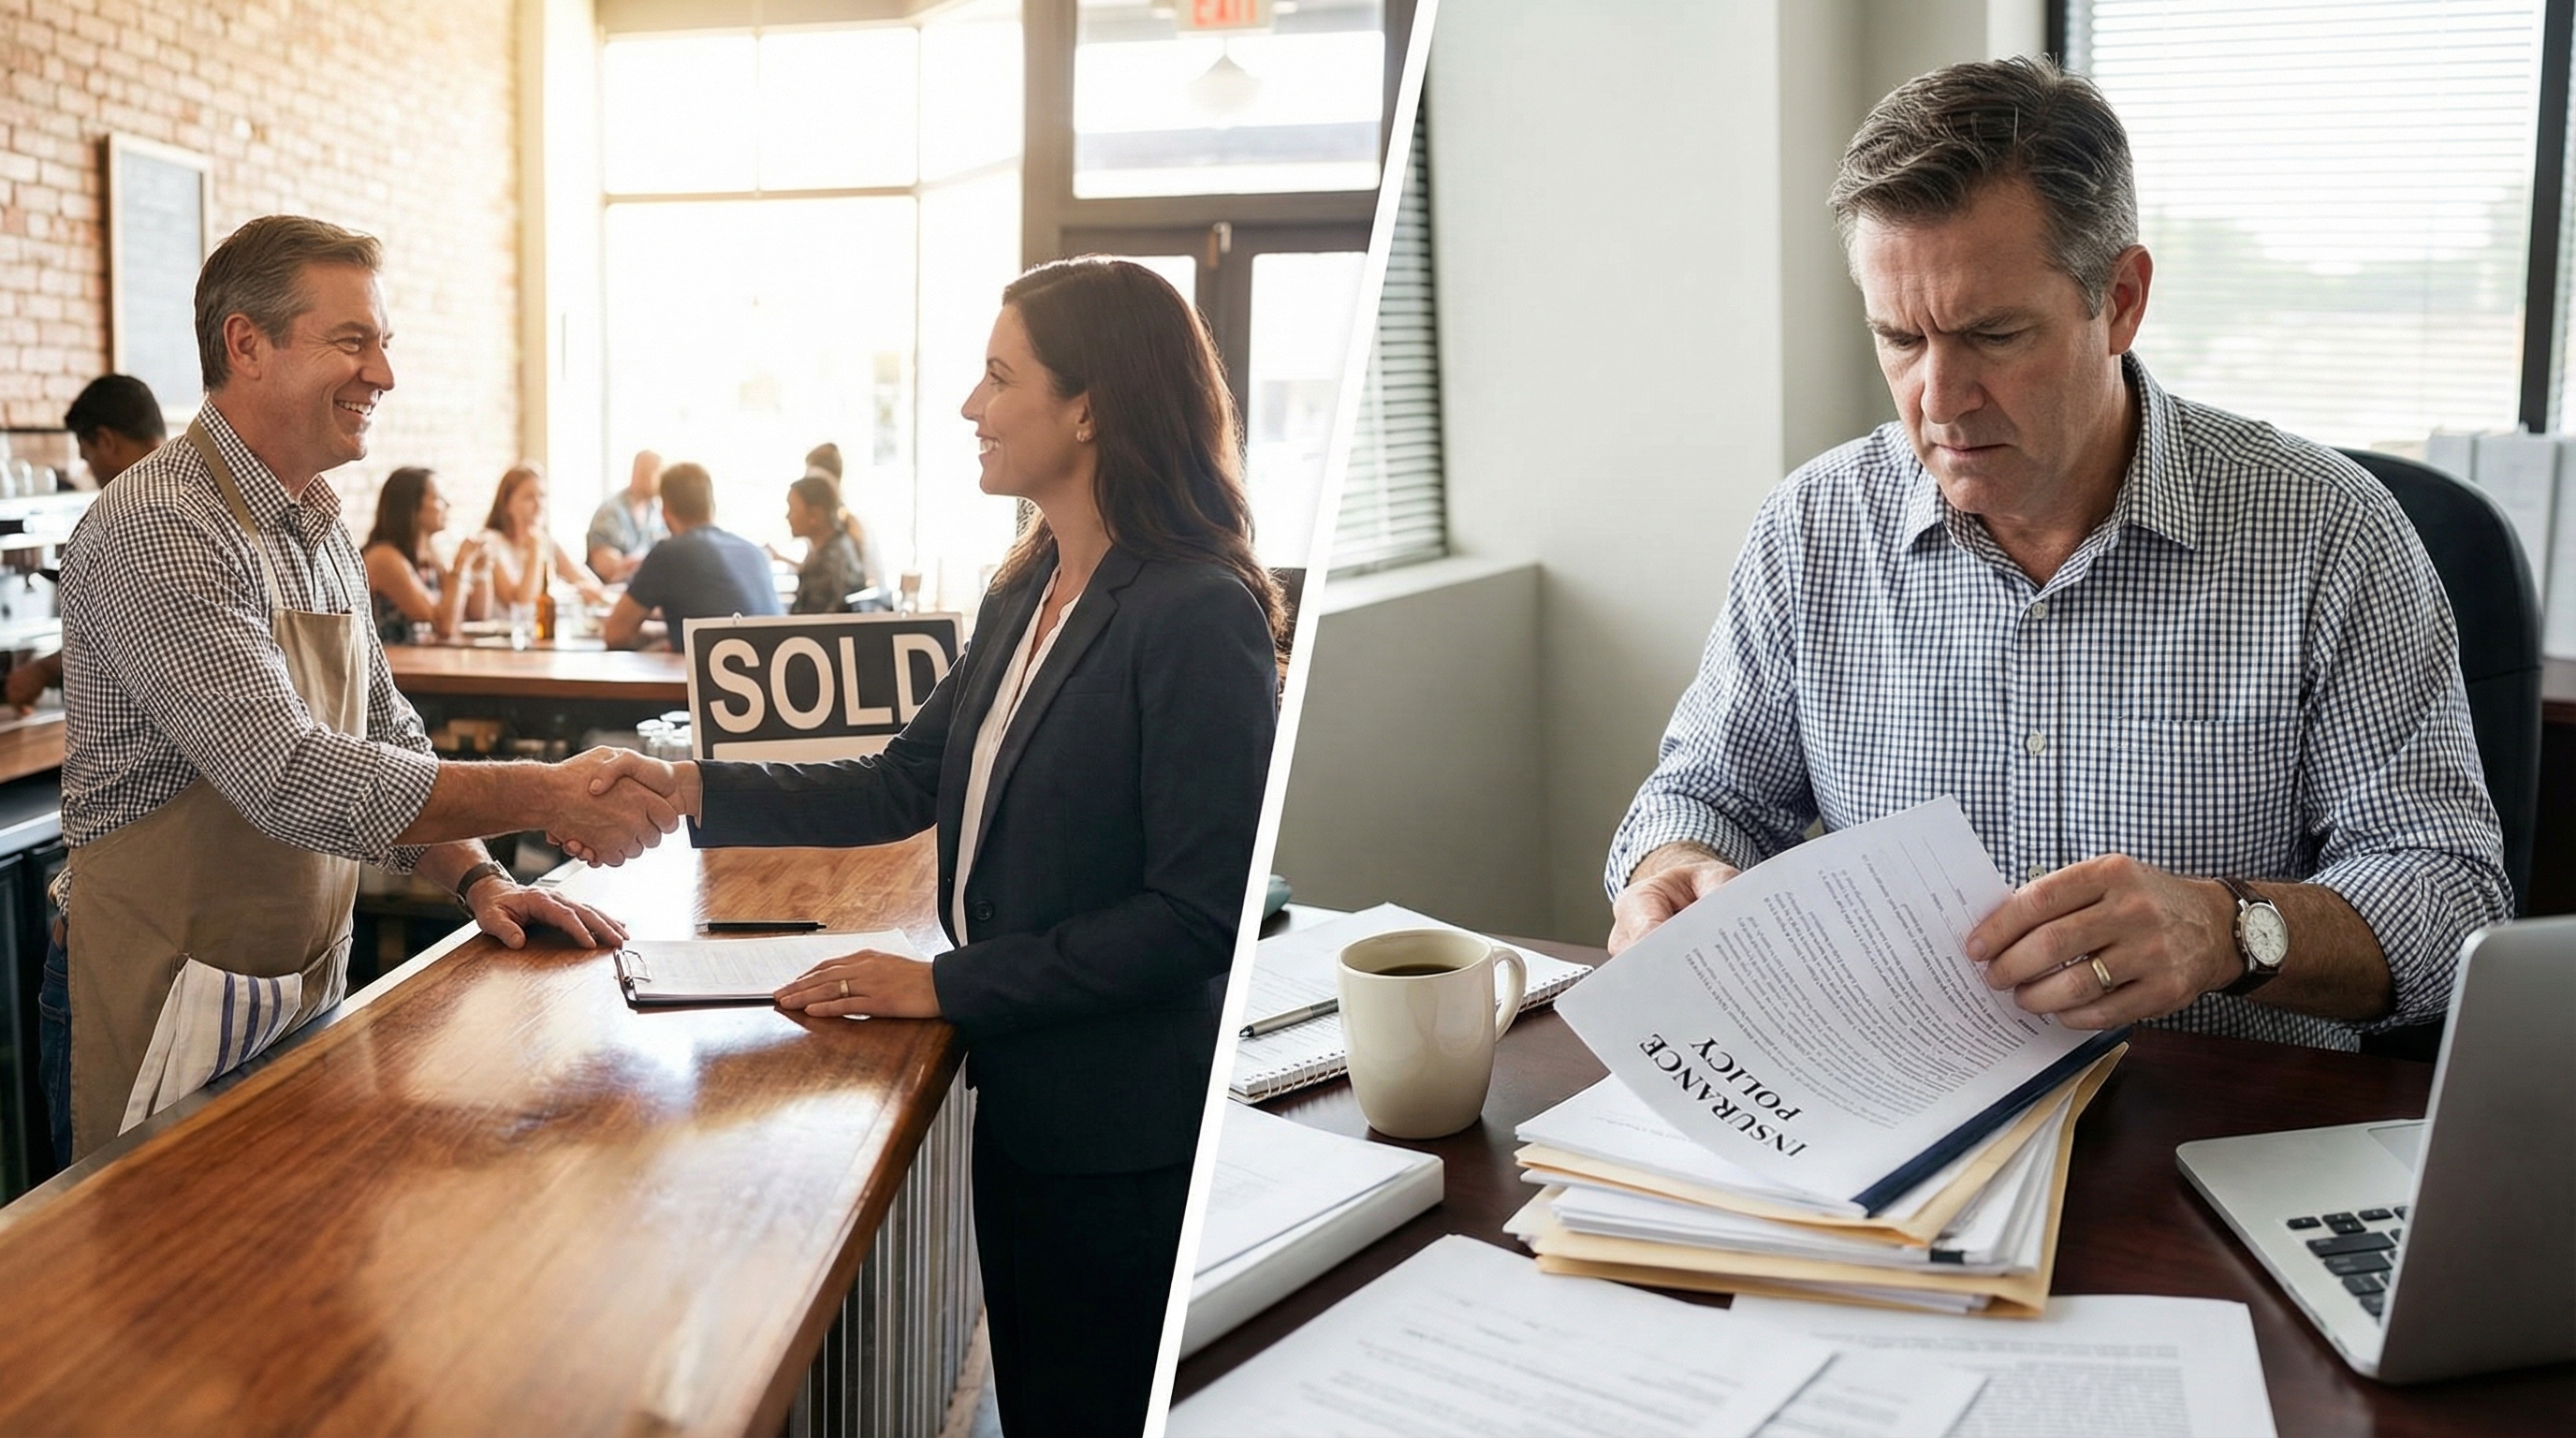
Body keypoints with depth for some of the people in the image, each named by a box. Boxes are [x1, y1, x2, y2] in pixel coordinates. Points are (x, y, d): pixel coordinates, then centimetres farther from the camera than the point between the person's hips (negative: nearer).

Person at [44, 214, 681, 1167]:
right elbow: (291, 777, -29)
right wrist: (548, 796, -28)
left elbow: (386, 739, 15)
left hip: (306, 998, 8)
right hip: (170, 1019, -8)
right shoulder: (156, 531, -20)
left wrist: (477, 877, -1)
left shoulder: (320, 527, 10)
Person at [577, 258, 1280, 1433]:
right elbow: (905, 784, 8)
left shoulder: (1199, 616, -21)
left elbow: (1199, 912, -23)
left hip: (1124, 1135, -8)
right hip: (1020, 1101, 8)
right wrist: (692, 792, -3)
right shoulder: (1025, 595, 7)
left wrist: (951, 985, -19)